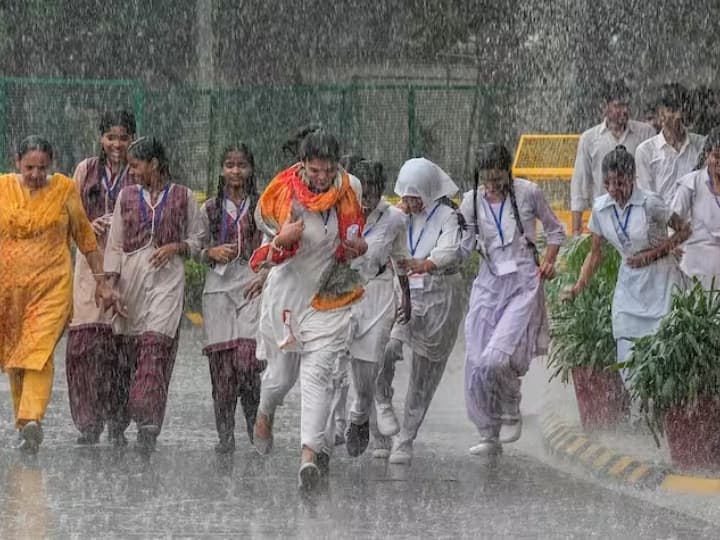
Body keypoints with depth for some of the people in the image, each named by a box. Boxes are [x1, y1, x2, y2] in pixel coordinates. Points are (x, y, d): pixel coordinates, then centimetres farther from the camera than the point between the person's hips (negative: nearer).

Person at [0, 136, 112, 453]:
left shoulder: (64, 189, 2)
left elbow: (85, 237, 9)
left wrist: (100, 280, 9)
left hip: (51, 286, -2)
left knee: (39, 351, -16)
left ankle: (31, 420, -27)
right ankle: (26, 422, 17)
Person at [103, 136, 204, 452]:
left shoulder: (182, 197, 6)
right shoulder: (127, 196, 12)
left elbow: (197, 240, 12)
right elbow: (114, 245, 9)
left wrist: (175, 246, -8)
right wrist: (112, 286, -1)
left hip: (167, 278, -3)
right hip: (131, 277, 3)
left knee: (155, 347, -15)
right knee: (127, 349, 2)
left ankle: (147, 425, -21)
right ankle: (119, 420, 14)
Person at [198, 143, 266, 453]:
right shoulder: (209, 210, 13)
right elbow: (197, 251, 17)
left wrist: (265, 276, -7)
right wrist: (213, 253, -4)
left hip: (253, 287, -2)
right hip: (219, 288, 2)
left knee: (249, 355, -17)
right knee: (222, 361, -2)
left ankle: (257, 426, -4)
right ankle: (225, 434, 2)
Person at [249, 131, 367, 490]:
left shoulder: (349, 192, -3)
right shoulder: (283, 194, -10)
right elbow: (267, 255, -4)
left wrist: (360, 247, -7)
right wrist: (282, 240, -26)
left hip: (330, 296, 0)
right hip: (288, 291, 0)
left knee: (317, 373, -12)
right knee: (282, 371, 12)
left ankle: (310, 453, -17)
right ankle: (265, 413, 46)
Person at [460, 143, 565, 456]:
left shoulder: (528, 193, -5)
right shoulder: (472, 202, 2)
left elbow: (555, 230, 10)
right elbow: (465, 245, 4)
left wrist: (549, 261, -2)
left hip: (524, 284, -4)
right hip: (489, 283, 4)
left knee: (497, 357, -21)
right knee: (477, 363, -1)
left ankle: (511, 412, 7)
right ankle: (488, 435, 13)